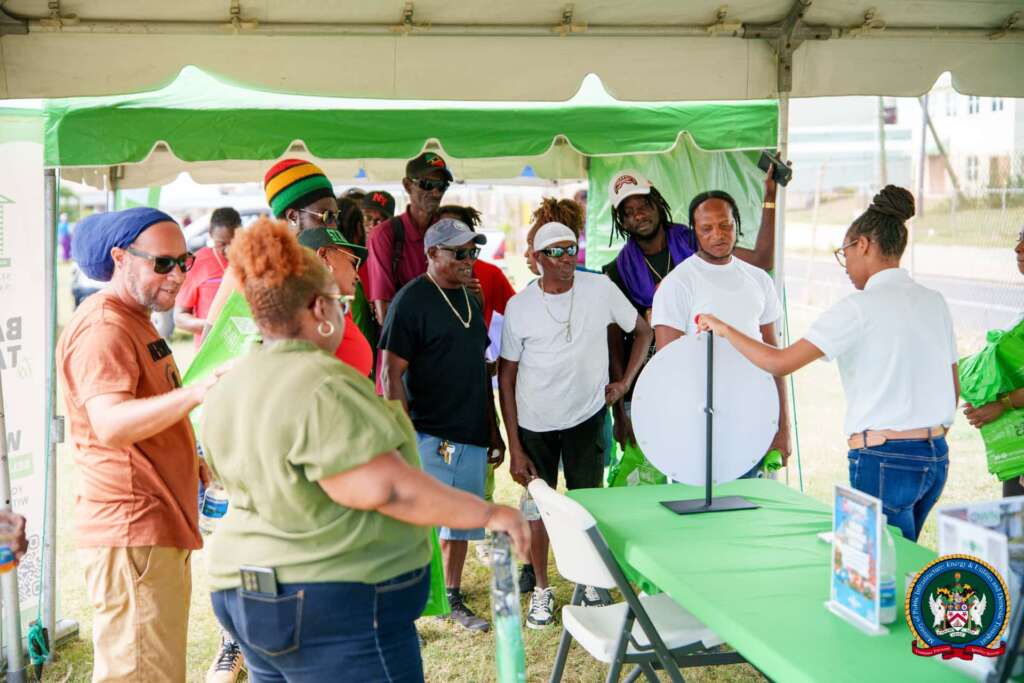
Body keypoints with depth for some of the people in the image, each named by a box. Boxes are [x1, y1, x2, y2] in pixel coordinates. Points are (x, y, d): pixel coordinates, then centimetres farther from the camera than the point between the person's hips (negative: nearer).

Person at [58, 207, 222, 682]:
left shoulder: (134, 322, 20)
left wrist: (194, 464, 20)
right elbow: (110, 423, -31)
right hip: (132, 534, -11)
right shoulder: (103, 327, -14)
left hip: (159, 530, 11)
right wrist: (196, 392, -44)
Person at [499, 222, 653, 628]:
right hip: (534, 423, 0)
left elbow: (644, 332, 7)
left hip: (586, 416, 0)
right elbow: (506, 377, -4)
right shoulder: (519, 306, -9)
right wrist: (514, 447, -6)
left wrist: (625, 382, -2)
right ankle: (541, 589, 25)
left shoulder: (600, 289, -8)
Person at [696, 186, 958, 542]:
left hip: (883, 459, -7)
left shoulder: (860, 307, -12)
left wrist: (724, 329, -3)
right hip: (936, 456, 8)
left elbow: (779, 362, -17)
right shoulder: (934, 302, 9)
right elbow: (953, 389, 16)